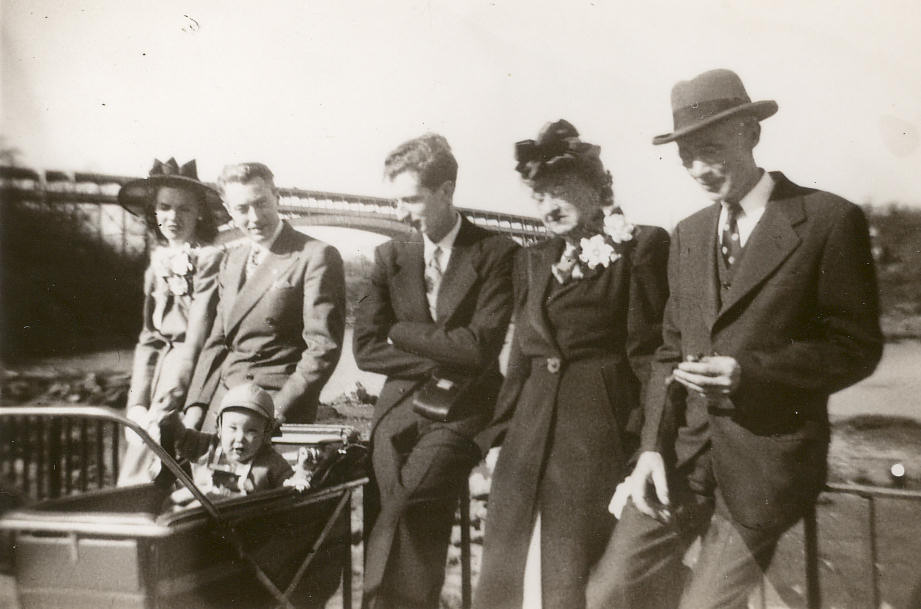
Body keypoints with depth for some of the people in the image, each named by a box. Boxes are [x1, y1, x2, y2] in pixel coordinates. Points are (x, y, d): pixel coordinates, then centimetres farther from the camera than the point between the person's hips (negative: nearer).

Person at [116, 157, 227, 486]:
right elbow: (149, 339, 13)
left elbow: (199, 336, -13)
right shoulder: (158, 264, 13)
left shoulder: (210, 259, -10)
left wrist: (164, 408, -15)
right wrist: (137, 404, 4)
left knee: (140, 484, -8)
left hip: (190, 385, -7)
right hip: (161, 372, 7)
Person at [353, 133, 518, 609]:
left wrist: (399, 330, -4)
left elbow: (478, 347, -12)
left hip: (461, 411, -3)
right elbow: (366, 349, 3)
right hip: (400, 409, 3)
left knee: (403, 511, -23)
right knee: (414, 526, -11)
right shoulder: (390, 255, 9)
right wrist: (438, 362, -8)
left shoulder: (496, 253, -3)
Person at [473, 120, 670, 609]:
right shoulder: (533, 260, 15)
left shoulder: (641, 249, -3)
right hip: (531, 436, 6)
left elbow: (649, 355, -7)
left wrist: (647, 445, -13)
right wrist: (500, 434, 10)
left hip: (601, 435, -6)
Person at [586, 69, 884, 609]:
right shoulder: (688, 234, 11)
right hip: (683, 447, 5)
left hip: (767, 458, -5)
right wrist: (654, 444, -1)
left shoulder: (830, 219, -7)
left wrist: (749, 371, -19)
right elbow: (672, 349, 11)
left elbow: (857, 347, -6)